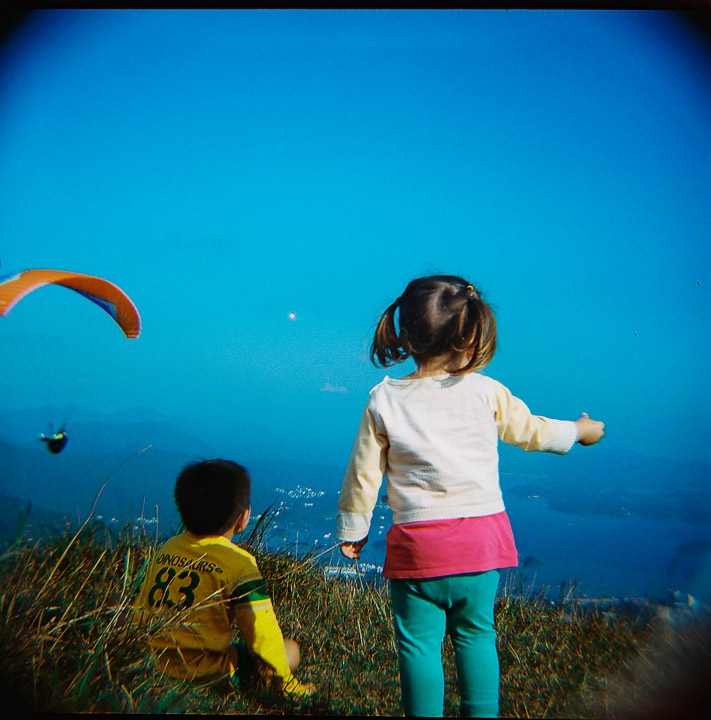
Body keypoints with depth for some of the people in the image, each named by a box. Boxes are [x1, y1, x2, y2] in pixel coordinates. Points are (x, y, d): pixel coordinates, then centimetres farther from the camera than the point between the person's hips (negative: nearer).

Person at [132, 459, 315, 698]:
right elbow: (261, 632, -14)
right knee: (291, 650, 9)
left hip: (161, 664, 7)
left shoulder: (166, 549, 1)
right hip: (208, 673, -7)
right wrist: (285, 683, 1)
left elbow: (141, 612, 12)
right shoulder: (239, 564, -19)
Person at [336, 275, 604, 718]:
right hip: (482, 539, 2)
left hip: (416, 546, -1)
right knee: (476, 635, 18)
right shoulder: (487, 393, -7)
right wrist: (578, 431, 31)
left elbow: (363, 476, -2)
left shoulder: (384, 402, -7)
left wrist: (353, 531, 14)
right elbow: (529, 430, 10)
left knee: (419, 643, 12)